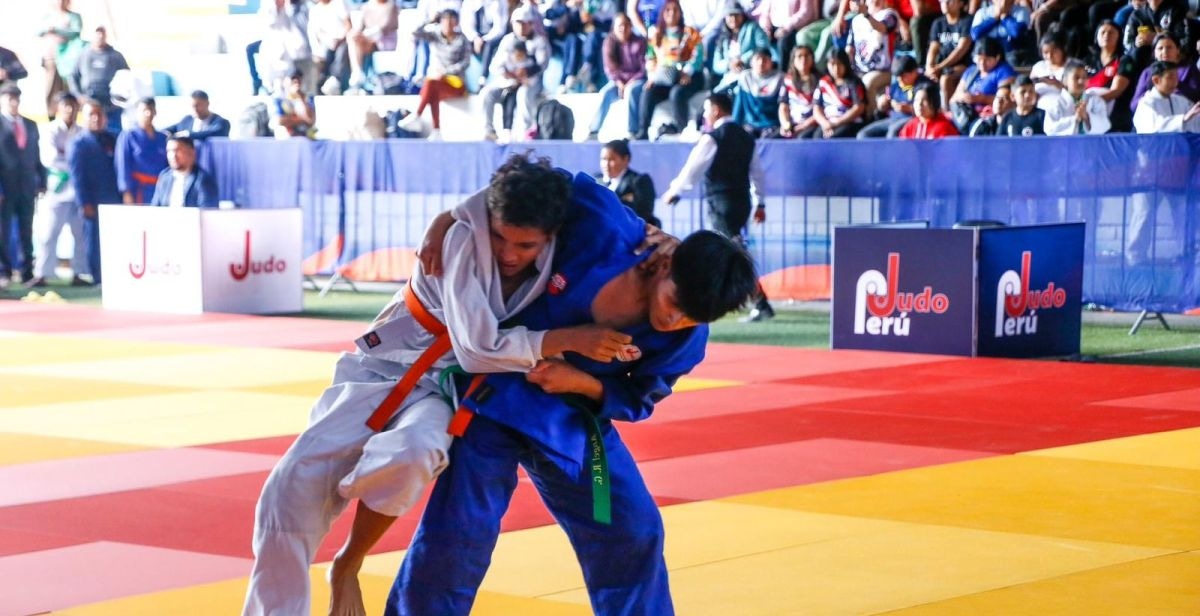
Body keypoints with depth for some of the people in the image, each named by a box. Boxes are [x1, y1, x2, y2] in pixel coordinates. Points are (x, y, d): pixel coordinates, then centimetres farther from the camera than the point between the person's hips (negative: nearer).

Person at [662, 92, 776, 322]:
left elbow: (693, 167, -7)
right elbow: (756, 172, 15)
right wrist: (760, 203, 19)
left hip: (721, 201, -8)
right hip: (742, 201, 8)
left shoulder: (713, 138, -10)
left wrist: (674, 191, 6)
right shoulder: (745, 137, 13)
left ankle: (761, 304, -20)